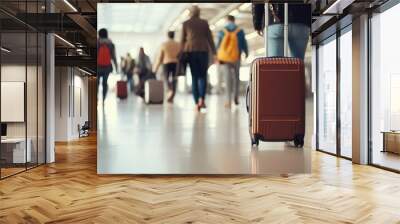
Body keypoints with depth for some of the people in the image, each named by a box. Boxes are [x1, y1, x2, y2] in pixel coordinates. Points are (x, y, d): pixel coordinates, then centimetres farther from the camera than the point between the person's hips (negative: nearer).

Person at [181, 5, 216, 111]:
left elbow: (182, 40, 4)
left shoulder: (185, 23, 9)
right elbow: (210, 39, 4)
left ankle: (197, 103, -1)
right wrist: (214, 53, 5)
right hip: (203, 50, 0)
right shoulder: (204, 23, 9)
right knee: (203, 76, 7)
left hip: (190, 51, 1)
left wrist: (182, 55, 6)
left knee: (194, 77, 5)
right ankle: (201, 99, -15)